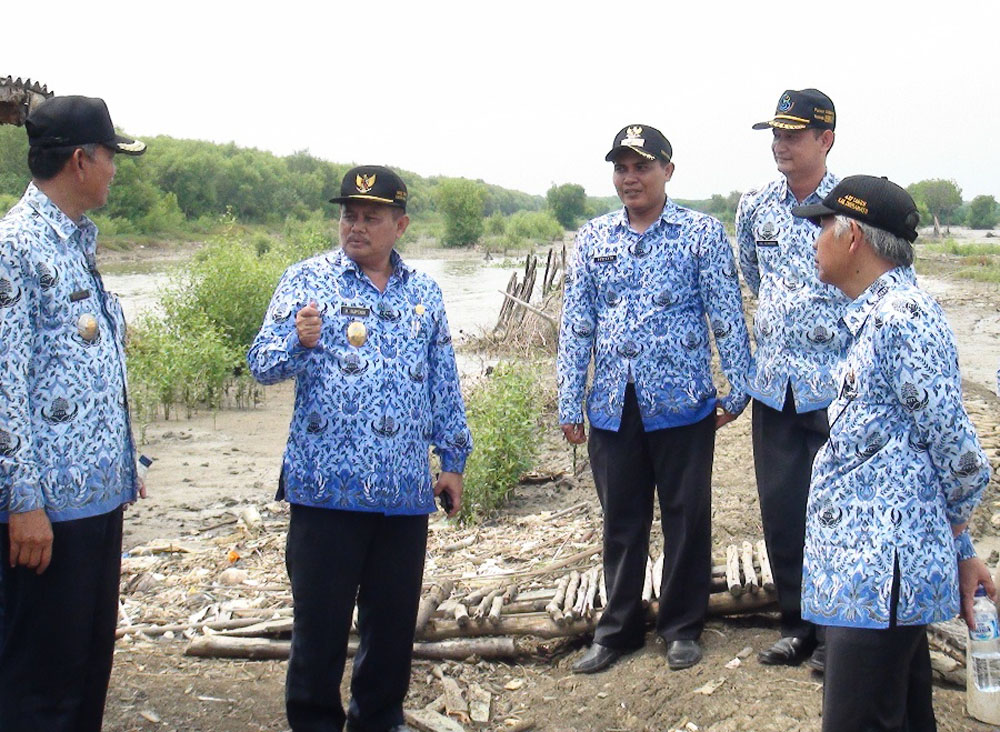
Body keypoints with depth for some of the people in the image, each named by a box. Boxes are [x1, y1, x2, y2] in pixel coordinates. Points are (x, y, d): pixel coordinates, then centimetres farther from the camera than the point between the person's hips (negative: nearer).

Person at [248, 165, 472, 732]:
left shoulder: (423, 292, 12)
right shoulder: (308, 280, 0)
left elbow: (444, 383, 16)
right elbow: (263, 364, -8)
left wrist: (454, 459, 15)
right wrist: (298, 342, -29)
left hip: (405, 490, 4)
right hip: (327, 486, -3)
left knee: (395, 615, 13)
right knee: (321, 615, 4)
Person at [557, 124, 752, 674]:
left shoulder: (702, 233, -1)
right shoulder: (592, 238, 8)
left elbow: (727, 316, -1)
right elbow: (575, 325, 7)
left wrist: (736, 390, -4)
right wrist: (570, 404, 4)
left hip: (682, 404, -3)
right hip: (613, 407, 3)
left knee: (686, 518, 8)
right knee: (621, 521, 12)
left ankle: (681, 626, 24)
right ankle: (618, 628, 27)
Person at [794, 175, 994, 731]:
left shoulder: (902, 316, -16)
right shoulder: (879, 315, 16)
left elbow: (958, 451, -17)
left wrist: (959, 547, 0)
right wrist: (961, 551, 21)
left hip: (880, 574, -10)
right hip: (876, 569, 10)